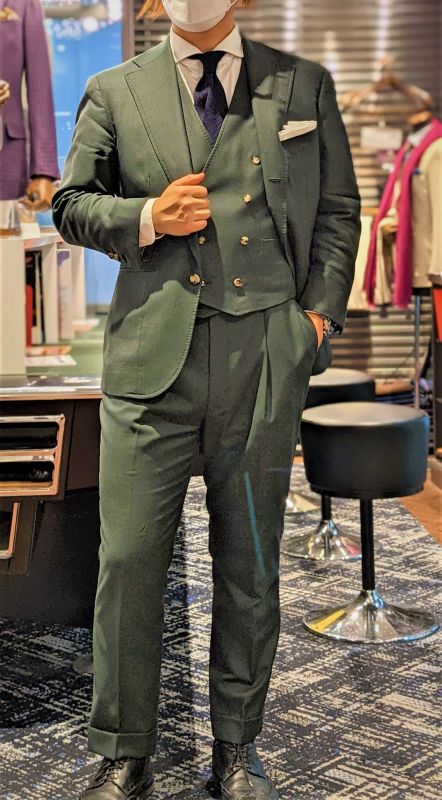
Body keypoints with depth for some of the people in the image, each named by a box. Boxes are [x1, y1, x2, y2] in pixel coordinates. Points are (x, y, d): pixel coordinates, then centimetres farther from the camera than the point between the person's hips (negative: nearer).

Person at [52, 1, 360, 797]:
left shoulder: (303, 86, 13)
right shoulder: (114, 93, 11)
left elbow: (339, 211, 14)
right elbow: (71, 205, 13)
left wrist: (319, 311, 2)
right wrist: (147, 218, -6)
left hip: (265, 361, 1)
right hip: (152, 361, 0)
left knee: (249, 566, 9)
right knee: (128, 560, -2)